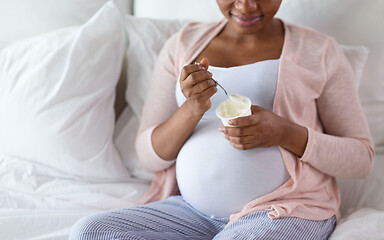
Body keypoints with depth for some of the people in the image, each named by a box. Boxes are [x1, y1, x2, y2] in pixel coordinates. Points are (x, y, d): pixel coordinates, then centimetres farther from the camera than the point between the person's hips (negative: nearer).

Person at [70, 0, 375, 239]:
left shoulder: (319, 52, 2)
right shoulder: (184, 45, 9)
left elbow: (361, 157, 2)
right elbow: (150, 156, 6)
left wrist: (285, 133, -16)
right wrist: (192, 109, -15)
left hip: (285, 212, -4)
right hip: (192, 210, 5)